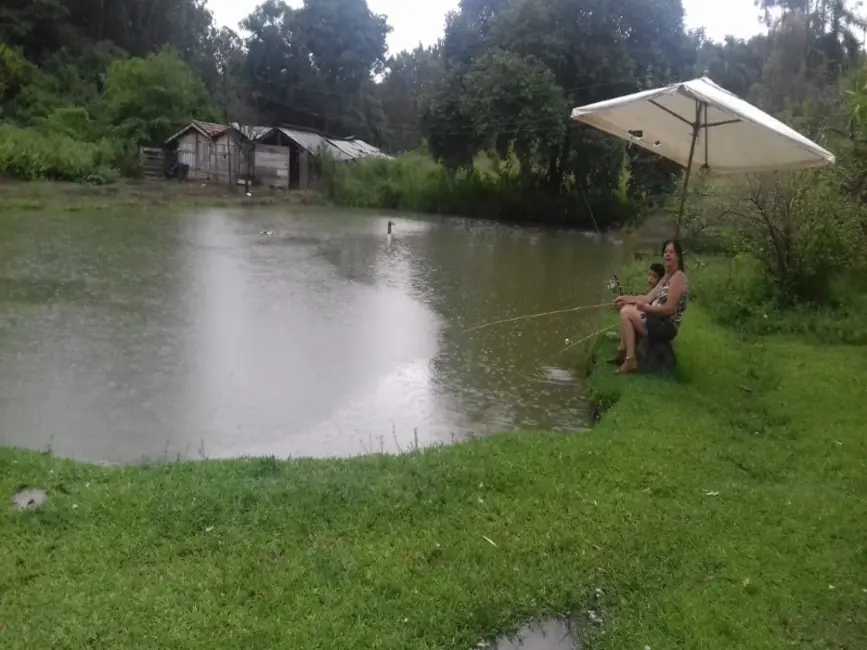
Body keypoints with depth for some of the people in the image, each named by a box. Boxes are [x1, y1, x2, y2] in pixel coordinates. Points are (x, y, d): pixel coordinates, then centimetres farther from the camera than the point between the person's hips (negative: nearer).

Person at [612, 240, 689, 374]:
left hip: (666, 327, -10)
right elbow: (649, 298, 12)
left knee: (626, 313, -14)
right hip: (661, 322, 10)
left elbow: (669, 309, -23)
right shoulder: (667, 276, 15)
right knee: (627, 308, 13)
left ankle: (630, 360, -15)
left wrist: (645, 308, -26)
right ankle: (622, 352, 9)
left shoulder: (678, 277, -16)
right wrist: (626, 298, 5)